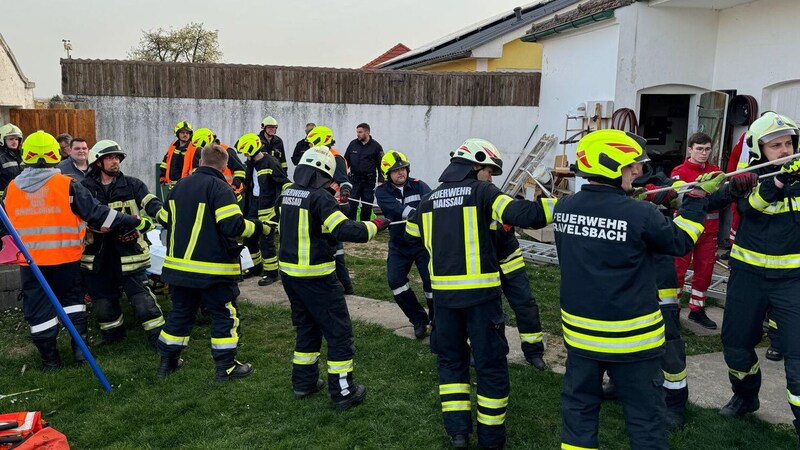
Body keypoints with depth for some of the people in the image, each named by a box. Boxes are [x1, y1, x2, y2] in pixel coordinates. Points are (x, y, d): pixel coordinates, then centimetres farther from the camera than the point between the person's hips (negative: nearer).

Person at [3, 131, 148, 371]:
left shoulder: (11, 189, -1)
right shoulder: (67, 185, -12)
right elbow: (97, 213, -13)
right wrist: (136, 222, -8)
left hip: (30, 260, 2)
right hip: (65, 257, -2)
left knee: (38, 309, 11)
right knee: (71, 299, 19)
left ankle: (49, 359, 18)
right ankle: (80, 347, 16)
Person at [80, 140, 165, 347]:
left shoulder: (132, 184, 1)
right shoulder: (85, 188, 3)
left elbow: (151, 204, -9)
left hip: (129, 253, -2)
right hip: (97, 256, 2)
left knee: (143, 299, -3)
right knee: (103, 300, 16)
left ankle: (159, 338, 7)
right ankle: (112, 336, 36)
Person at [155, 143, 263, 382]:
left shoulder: (180, 186, 9)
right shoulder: (219, 188, -14)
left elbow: (164, 219, 19)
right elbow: (233, 226, -24)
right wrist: (259, 228, -9)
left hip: (178, 265, 7)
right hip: (213, 269, -7)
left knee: (180, 312, 20)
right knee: (225, 315, 6)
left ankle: (167, 361, 28)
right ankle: (226, 367, 10)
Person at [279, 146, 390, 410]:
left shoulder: (288, 193, 6)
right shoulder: (320, 197, -18)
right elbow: (345, 231, -26)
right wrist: (374, 226, -11)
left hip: (289, 272, 8)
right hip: (315, 277, -8)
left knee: (307, 326, 23)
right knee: (339, 331, 3)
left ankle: (303, 382, 31)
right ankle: (343, 393, 9)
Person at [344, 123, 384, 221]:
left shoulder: (376, 146, -1)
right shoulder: (353, 144, 6)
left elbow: (380, 165, 0)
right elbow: (346, 161, 14)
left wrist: (380, 181, -8)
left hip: (369, 182, -1)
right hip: (354, 180, 2)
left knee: (367, 206, 6)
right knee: (351, 205, -2)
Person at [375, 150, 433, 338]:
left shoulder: (418, 185, -6)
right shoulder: (382, 192, -8)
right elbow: (395, 208, -28)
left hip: (423, 243, -1)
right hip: (399, 245, 1)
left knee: (431, 281, -7)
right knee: (395, 281, -6)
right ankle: (419, 319, 13)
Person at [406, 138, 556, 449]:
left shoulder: (430, 199, 10)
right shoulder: (482, 192, -6)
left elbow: (412, 235, 24)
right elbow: (522, 214, -18)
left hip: (444, 293, 5)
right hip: (480, 292, -4)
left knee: (450, 359, 18)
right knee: (491, 363, 8)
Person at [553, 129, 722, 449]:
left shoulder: (563, 208, -5)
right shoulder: (640, 214, -20)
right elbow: (680, 242, -2)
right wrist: (698, 197, 8)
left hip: (580, 330, 5)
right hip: (631, 335, -4)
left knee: (579, 405, 17)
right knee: (645, 417, 12)